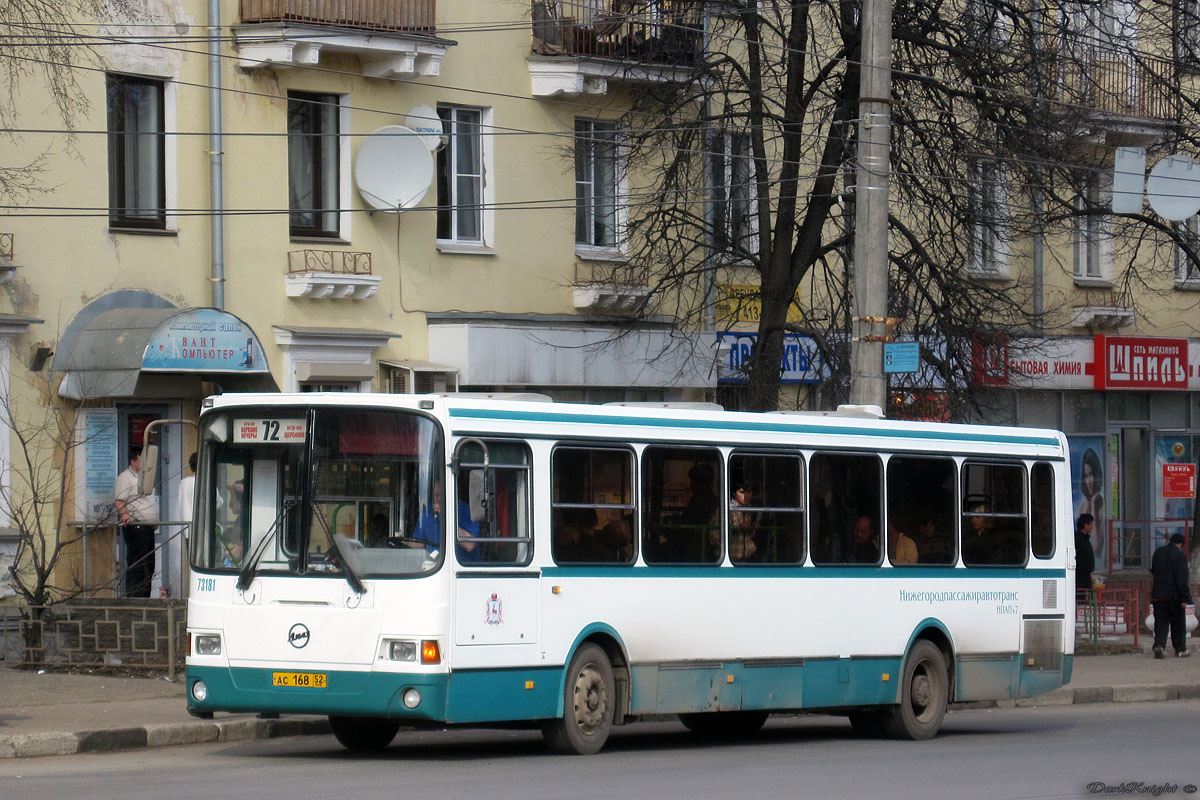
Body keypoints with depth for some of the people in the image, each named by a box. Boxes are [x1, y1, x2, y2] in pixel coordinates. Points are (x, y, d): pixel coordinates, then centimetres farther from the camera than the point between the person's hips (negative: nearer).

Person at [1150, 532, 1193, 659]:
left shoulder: (1158, 552, 6)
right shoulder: (1180, 555, -11)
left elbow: (1153, 572, 17)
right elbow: (1182, 579, -14)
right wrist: (1185, 598, -13)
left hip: (1158, 594, 4)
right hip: (1174, 595, -4)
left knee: (1160, 621, 4)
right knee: (1178, 623, 9)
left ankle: (1159, 645, -16)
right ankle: (1180, 649, 17)